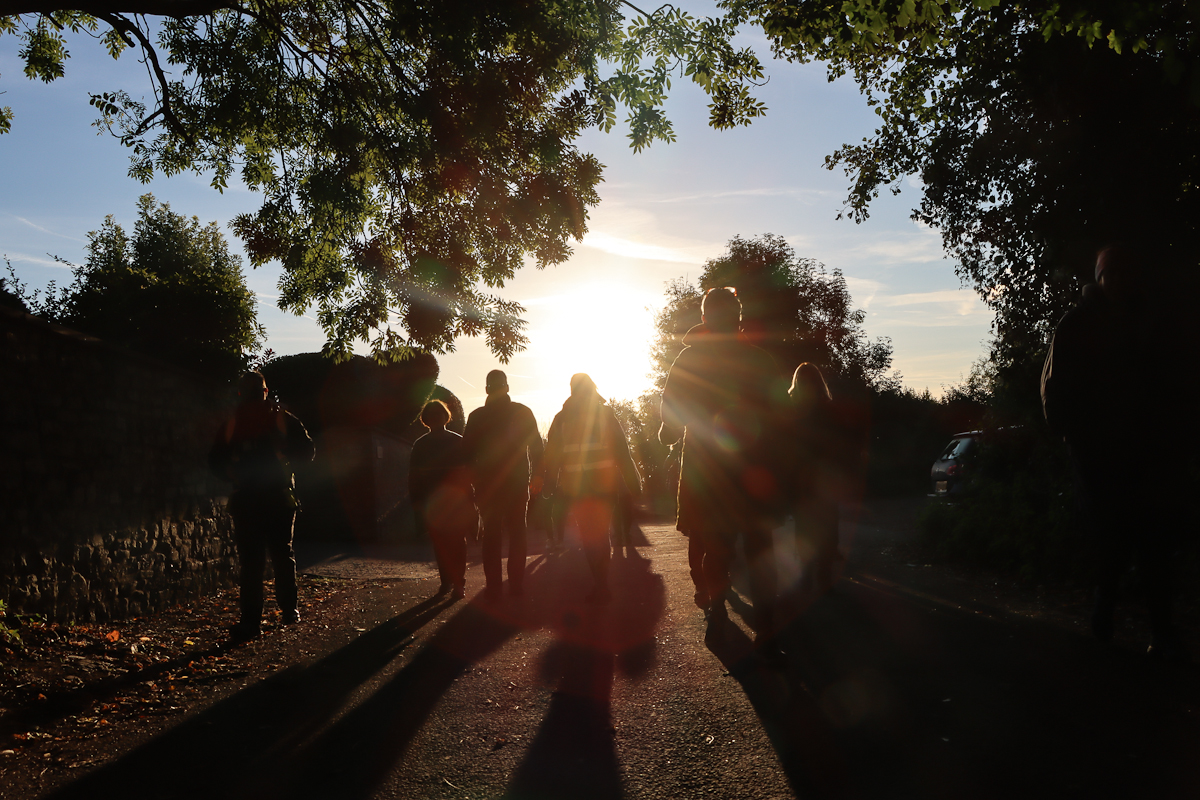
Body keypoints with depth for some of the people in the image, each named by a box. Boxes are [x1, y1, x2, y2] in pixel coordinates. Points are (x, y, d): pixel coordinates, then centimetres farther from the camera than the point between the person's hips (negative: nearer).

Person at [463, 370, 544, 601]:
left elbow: (468, 452, 2)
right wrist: (537, 475, 7)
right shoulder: (522, 412, -1)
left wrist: (472, 482, 10)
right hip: (517, 481, 0)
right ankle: (516, 584, 6)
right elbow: (536, 446, 0)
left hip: (488, 484, 0)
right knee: (517, 532, 8)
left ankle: (493, 586, 2)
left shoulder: (476, 417, -1)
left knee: (491, 534, 5)